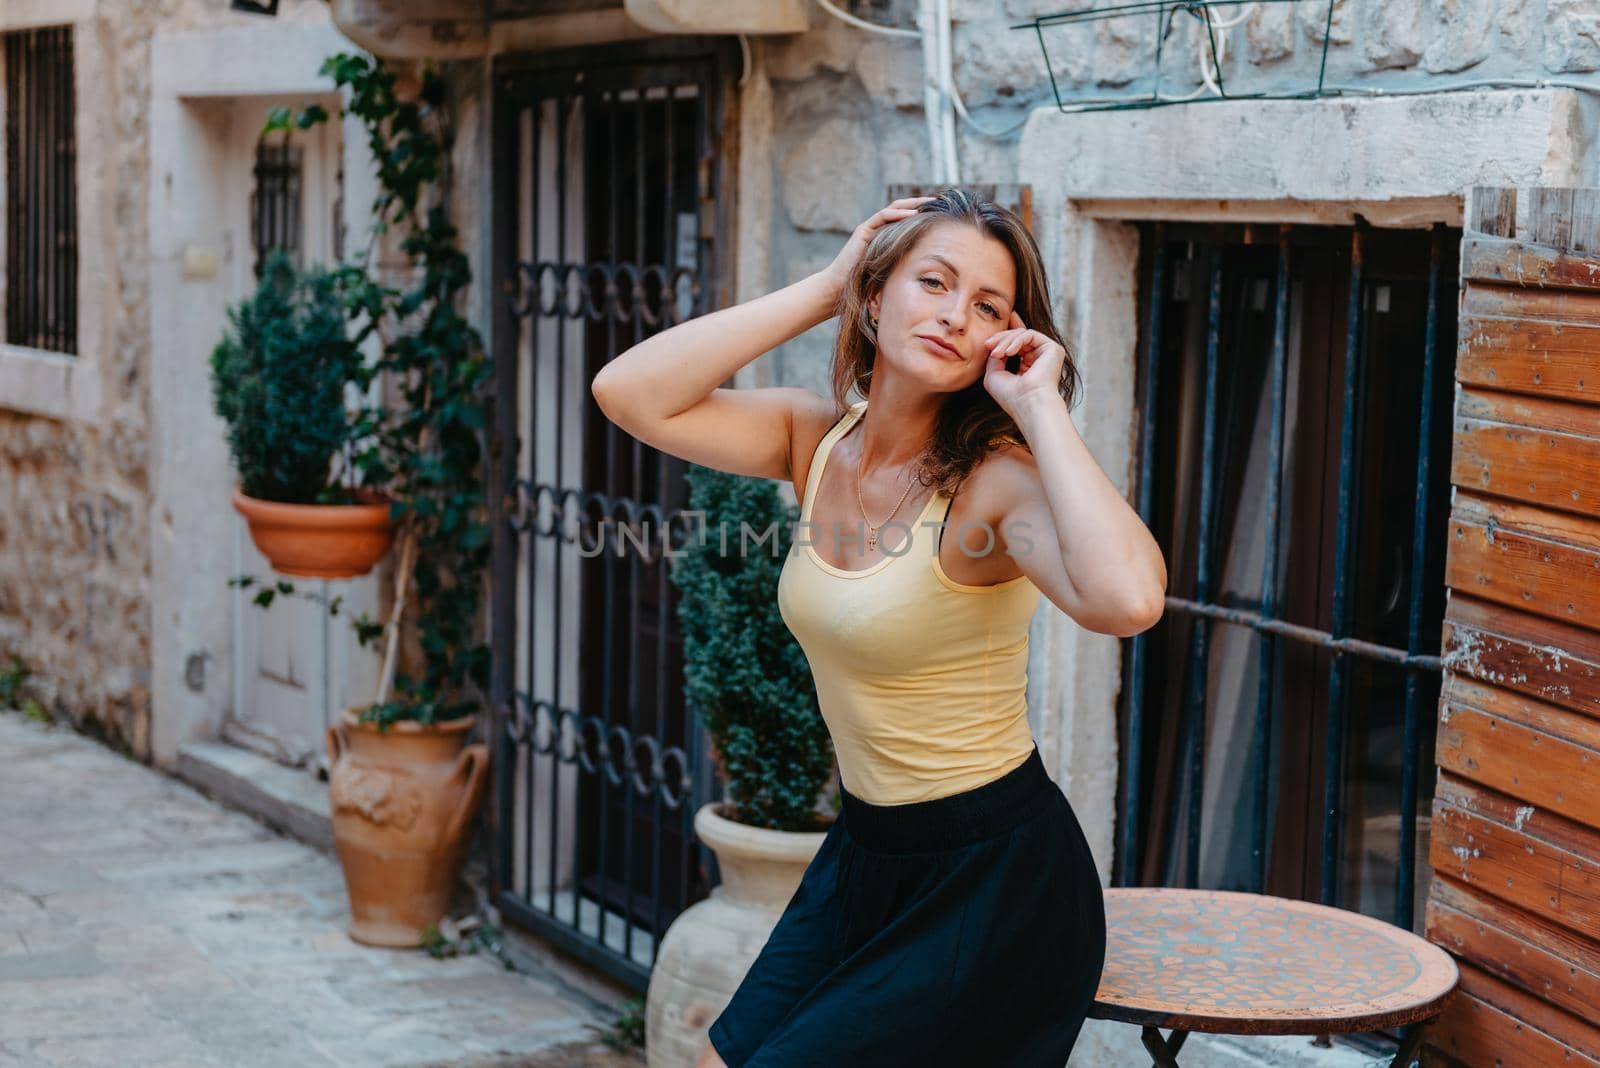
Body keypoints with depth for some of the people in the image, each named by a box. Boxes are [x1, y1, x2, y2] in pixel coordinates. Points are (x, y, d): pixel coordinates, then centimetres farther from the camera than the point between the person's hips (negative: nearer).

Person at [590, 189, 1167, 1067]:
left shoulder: (996, 478, -20)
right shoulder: (818, 439, -1)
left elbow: (1127, 599, -40)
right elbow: (629, 393, -14)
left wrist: (1041, 407, -30)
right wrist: (821, 290, -12)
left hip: (994, 883, -6)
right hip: (863, 857, 7)